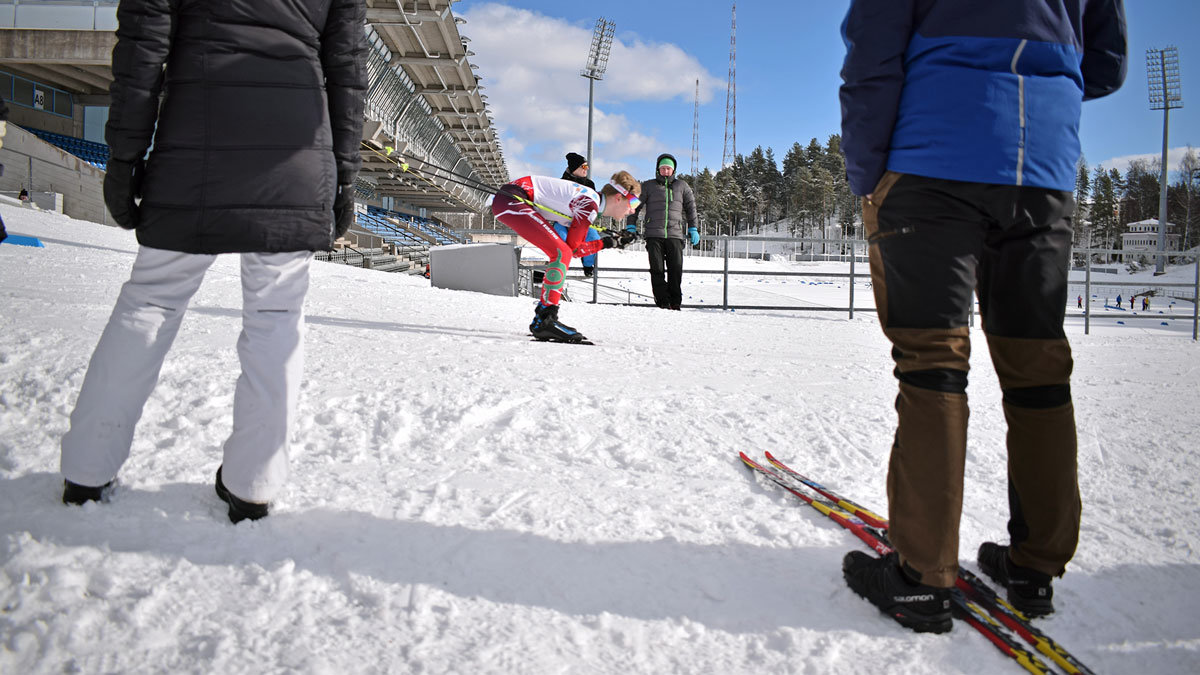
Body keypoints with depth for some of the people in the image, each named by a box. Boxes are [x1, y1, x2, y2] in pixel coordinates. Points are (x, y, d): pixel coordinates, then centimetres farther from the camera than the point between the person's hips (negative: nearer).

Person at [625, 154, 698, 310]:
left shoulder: (682, 186, 16)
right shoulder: (648, 186, 12)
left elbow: (690, 207, 21)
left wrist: (693, 229, 15)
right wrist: (631, 226, 4)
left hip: (675, 234, 1)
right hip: (653, 234, -1)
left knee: (676, 269, -5)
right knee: (657, 269, -6)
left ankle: (675, 302, 2)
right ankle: (663, 302, -3)